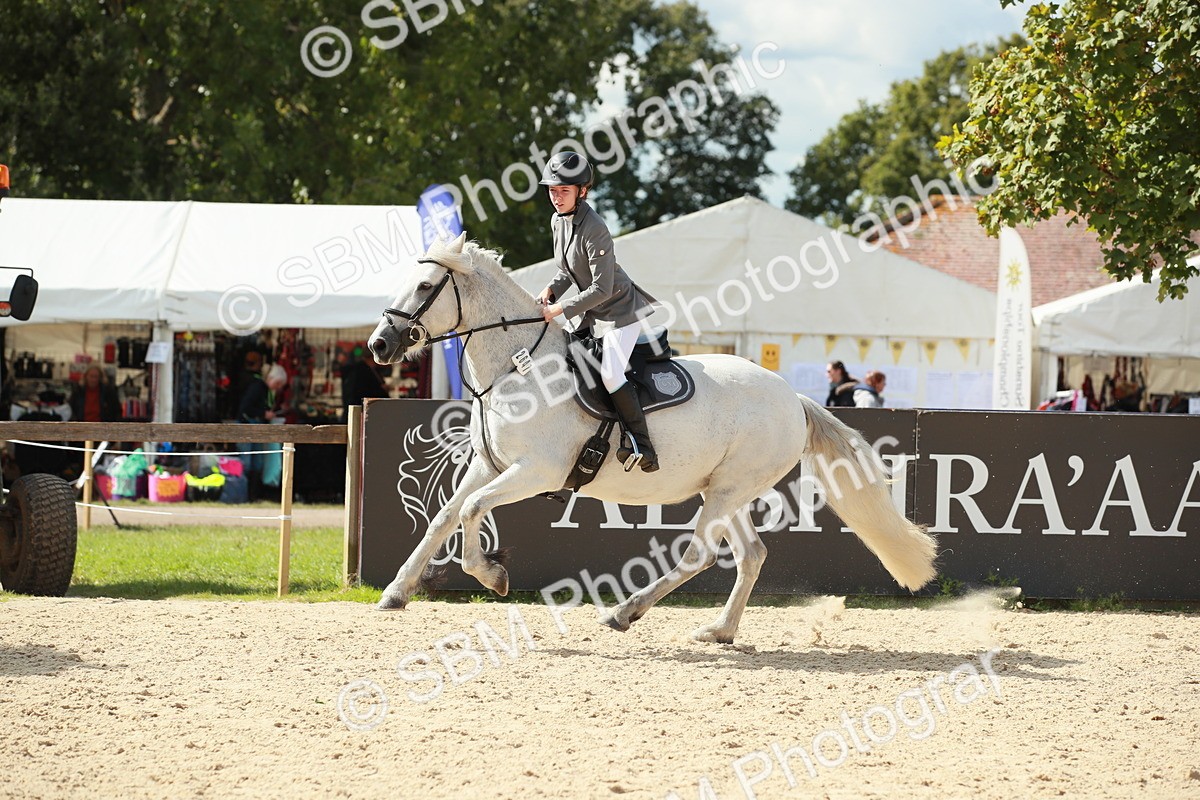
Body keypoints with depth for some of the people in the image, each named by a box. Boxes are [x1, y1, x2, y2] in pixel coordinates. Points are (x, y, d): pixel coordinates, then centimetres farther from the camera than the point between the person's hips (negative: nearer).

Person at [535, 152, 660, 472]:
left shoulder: (595, 230, -26)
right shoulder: (558, 221, 1)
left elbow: (602, 288, -26)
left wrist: (561, 309, -25)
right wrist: (551, 290, -5)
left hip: (620, 309, -10)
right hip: (592, 314, 10)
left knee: (610, 374, -22)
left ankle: (644, 448, -17)